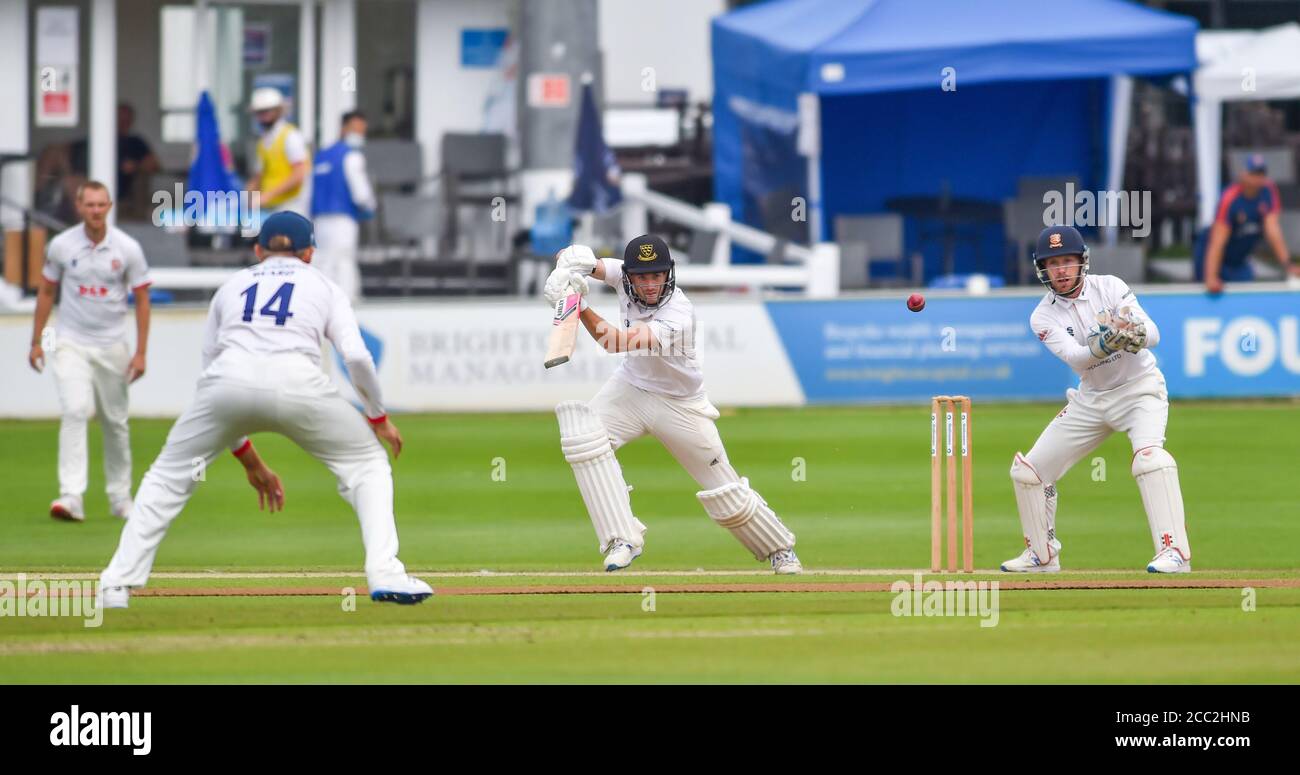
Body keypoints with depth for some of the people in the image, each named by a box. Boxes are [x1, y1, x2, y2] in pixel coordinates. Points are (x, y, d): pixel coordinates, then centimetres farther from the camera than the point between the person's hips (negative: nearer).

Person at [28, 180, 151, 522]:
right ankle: (71, 497, -25)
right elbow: (46, 292, 8)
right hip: (71, 344, -1)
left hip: (112, 346, 1)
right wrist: (36, 341, 7)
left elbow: (142, 299, 0)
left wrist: (141, 352, -4)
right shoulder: (62, 245, -4)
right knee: (76, 410, -19)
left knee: (116, 422, 9)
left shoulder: (127, 248, -6)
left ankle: (120, 498, 25)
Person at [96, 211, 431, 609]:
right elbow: (357, 357, 9)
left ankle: (117, 584, 8)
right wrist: (379, 417, 25)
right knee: (367, 462, 18)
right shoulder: (323, 286, 26)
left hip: (229, 381, 2)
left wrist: (249, 459, 35)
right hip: (297, 381, -1)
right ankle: (385, 575, 1)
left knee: (171, 473, 20)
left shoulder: (232, 286, 33)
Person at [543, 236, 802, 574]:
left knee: (726, 495, 3)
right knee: (582, 434, -24)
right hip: (632, 387, 5)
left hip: (681, 404, -5)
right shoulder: (624, 274, -17)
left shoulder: (678, 315, -35)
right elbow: (570, 259, -21)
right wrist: (572, 261, -45)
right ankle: (623, 540, -22)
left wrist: (581, 307, -57)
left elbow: (618, 343, -46)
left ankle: (779, 548, 32)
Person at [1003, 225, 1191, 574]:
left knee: (1149, 454, -32)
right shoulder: (1044, 317, -8)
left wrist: (1133, 333, -44)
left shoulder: (1109, 287, -13)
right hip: (1090, 398, 4)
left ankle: (1174, 551, -35)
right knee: (1027, 470, 4)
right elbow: (1076, 358, -25)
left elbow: (1153, 334, -21)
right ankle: (1042, 555, 22)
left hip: (1139, 388, -4)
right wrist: (1103, 345, -46)